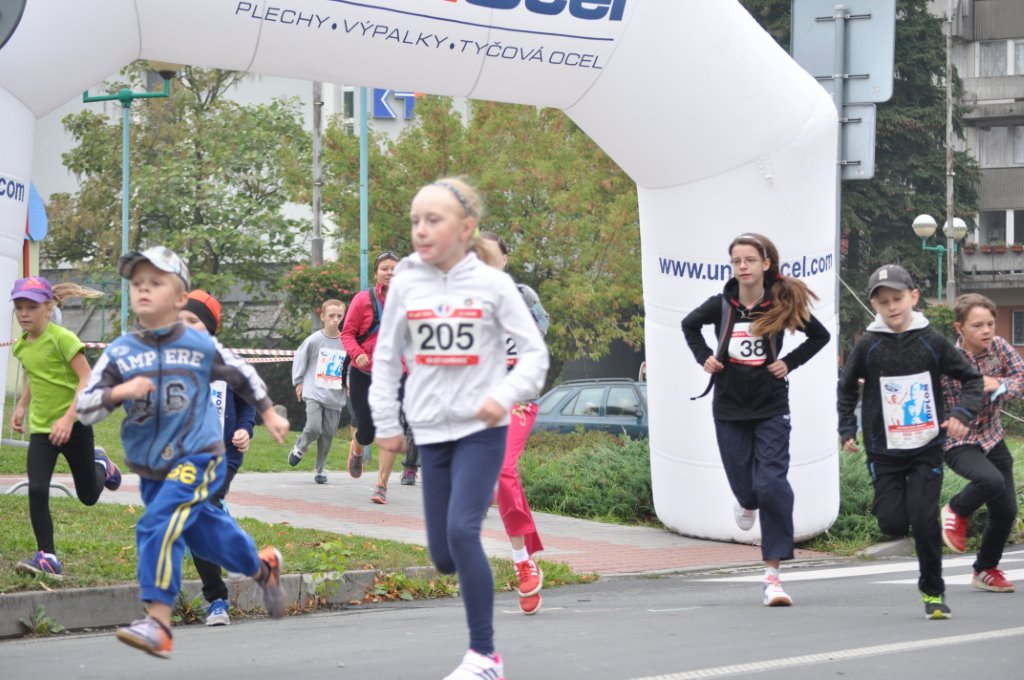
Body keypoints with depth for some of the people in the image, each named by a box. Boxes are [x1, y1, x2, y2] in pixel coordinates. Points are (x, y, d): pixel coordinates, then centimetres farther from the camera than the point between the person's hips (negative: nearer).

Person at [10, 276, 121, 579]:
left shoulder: (62, 338, -16)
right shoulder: (22, 346, 4)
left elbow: (87, 380, -20)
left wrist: (68, 418, -27)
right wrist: (21, 407, 12)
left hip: (74, 425, -4)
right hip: (41, 428, 4)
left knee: (88, 496, 10)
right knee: (37, 491, -15)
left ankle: (101, 465, 43)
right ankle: (47, 558, -11)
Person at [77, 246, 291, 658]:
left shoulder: (200, 346, -5)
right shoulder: (119, 353, -2)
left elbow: (242, 375, 13)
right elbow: (84, 408, -6)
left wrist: (269, 415, 23)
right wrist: (119, 392, -24)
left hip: (197, 457, -4)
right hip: (150, 469, 4)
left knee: (158, 526, -23)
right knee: (202, 531, 19)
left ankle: (159, 623, -24)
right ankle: (262, 566, 47)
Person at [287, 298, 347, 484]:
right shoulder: (314, 340, -5)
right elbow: (299, 358, 7)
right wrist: (298, 382, 8)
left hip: (335, 397, 2)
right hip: (314, 393, -2)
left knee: (328, 434, 6)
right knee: (314, 428, -15)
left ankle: (320, 469, 22)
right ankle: (299, 448, 18)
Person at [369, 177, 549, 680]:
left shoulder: (492, 284, -6)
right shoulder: (406, 284, 2)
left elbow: (535, 351, -4)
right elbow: (386, 356, 12)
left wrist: (506, 395, -20)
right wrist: (385, 421, 10)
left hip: (481, 428, -4)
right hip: (431, 430, 4)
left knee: (461, 531, -20)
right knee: (443, 557, 3)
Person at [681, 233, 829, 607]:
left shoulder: (784, 305, -6)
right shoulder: (721, 305, -3)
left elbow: (820, 335, 8)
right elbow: (689, 325, 18)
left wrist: (790, 363, -3)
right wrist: (704, 357, 3)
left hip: (771, 408, -2)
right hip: (729, 410, 2)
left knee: (772, 486, -12)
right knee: (744, 486, 7)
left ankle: (772, 574, -10)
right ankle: (747, 504, 48)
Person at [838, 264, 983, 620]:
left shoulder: (932, 341, -3)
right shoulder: (868, 346, -3)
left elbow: (971, 378, 5)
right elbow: (846, 388, 10)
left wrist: (963, 413, -10)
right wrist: (847, 429, 1)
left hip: (926, 448, -1)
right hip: (884, 452, 1)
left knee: (925, 520, -10)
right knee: (893, 524, -7)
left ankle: (933, 591, 8)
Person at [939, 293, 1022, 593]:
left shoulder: (999, 347, -5)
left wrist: (997, 385, -23)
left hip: (993, 440, 6)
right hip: (958, 443, -6)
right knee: (991, 480, -33)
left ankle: (986, 570, 30)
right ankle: (956, 512, 0)